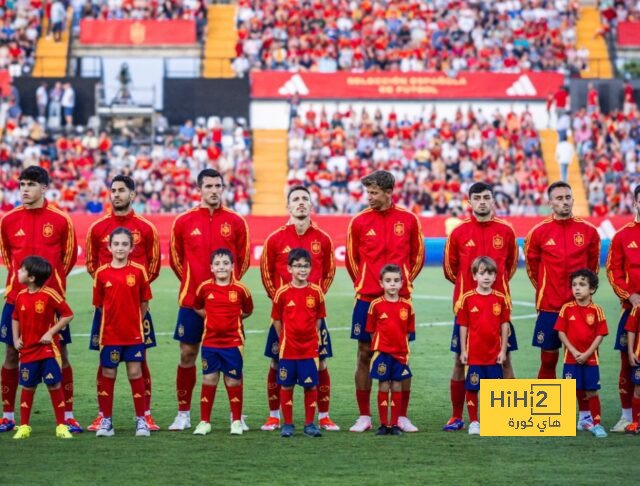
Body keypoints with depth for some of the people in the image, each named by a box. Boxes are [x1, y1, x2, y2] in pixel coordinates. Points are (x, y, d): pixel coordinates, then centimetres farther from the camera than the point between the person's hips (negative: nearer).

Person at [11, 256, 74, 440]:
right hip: (27, 350, 5)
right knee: (27, 387, 8)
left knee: (54, 385, -2)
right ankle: (24, 426, 16)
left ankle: (61, 426, 5)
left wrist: (51, 332, -14)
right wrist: (16, 339, 7)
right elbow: (15, 318, 19)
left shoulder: (49, 295, -13)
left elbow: (67, 315, -9)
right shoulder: (21, 296, 4)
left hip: (48, 349, -5)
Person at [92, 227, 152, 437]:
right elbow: (99, 304, 6)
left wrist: (134, 321, 3)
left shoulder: (138, 271, -4)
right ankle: (106, 420, 12)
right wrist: (114, 320, 6)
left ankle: (141, 420, 9)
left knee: (135, 373, 2)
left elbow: (144, 302, 3)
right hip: (109, 333, 1)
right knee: (108, 374, 6)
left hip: (133, 333, -1)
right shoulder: (101, 273, -2)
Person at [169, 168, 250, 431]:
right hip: (191, 300, 0)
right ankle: (183, 414, 11)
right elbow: (175, 258, 12)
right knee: (187, 354, 2)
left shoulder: (235, 222, 3)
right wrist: (191, 283, 10)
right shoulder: (184, 222, 2)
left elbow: (243, 259, 10)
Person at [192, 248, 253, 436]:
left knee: (233, 381, 4)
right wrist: (211, 317, 4)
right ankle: (204, 422, 11)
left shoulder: (240, 289, -5)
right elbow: (197, 307, 16)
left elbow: (248, 311, 11)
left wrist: (233, 317, 1)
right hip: (210, 341, 1)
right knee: (208, 380, 4)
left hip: (233, 342, -1)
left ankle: (236, 421, 14)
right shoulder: (204, 287, -1)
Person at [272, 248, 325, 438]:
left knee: (311, 386, 2)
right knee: (286, 385, 4)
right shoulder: (283, 292, -4)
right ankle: (287, 424, 13)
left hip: (310, 349, 1)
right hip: (288, 348, -1)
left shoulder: (316, 292, -1)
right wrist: (283, 338, 3)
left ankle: (309, 424, 11)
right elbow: (276, 319, 5)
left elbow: (319, 317, 10)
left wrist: (312, 336, 4)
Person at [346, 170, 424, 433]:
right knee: (364, 354, 1)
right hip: (367, 298, 0)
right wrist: (364, 285, 10)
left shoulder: (408, 220, 1)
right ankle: (364, 417, 8)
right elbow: (352, 259, 11)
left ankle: (402, 416, 10)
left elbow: (418, 256, 11)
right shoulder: (359, 222, 0)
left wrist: (404, 281, 7)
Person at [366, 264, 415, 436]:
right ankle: (383, 424, 7)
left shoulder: (407, 305, 1)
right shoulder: (376, 305, -3)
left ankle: (395, 424, 11)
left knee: (397, 388, 5)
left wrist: (402, 345, 1)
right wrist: (379, 346, 0)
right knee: (383, 387, 1)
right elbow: (371, 330, 4)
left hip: (400, 353, 2)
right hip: (382, 352, -2)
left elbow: (408, 330, 9)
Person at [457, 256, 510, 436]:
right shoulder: (467, 298, -2)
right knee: (471, 388, 2)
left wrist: (503, 350, 0)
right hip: (473, 353, -1)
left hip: (494, 354, 1)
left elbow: (504, 325, 4)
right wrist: (463, 350, -2)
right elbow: (463, 326, 1)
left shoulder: (501, 299, 1)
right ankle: (474, 422, 13)